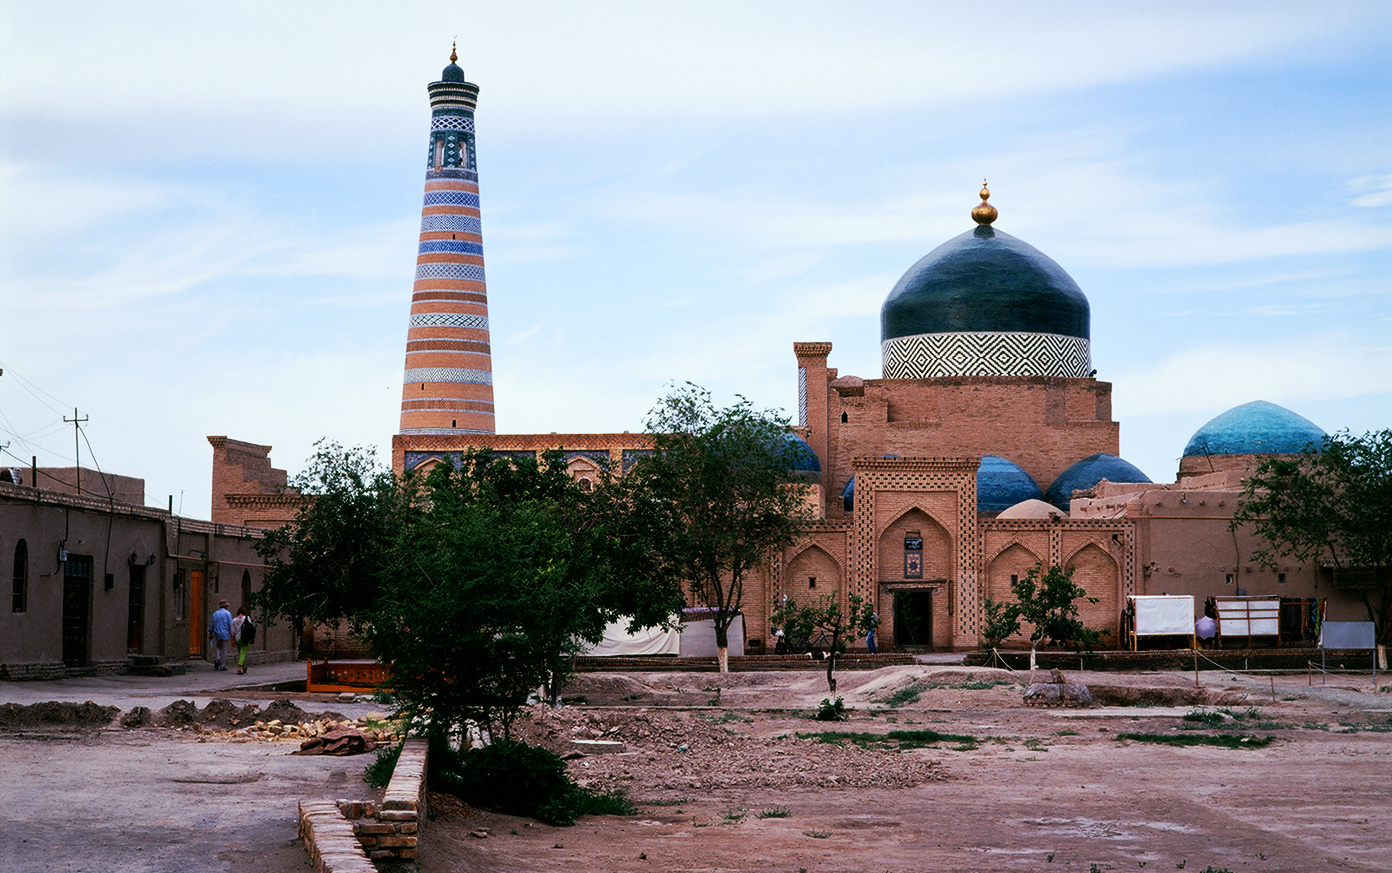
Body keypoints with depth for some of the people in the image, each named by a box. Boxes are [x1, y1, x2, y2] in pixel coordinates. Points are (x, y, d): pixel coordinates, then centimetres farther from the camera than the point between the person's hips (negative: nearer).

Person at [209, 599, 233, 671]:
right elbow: (230, 624, -9)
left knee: (219, 648, 20)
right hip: (225, 634, -3)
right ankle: (222, 666, 3)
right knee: (224, 650, 3)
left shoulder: (215, 614, 7)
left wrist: (210, 633, 19)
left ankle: (217, 659, -6)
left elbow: (212, 625, 10)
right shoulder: (228, 613, -5)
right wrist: (231, 634, -6)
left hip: (217, 634, 3)